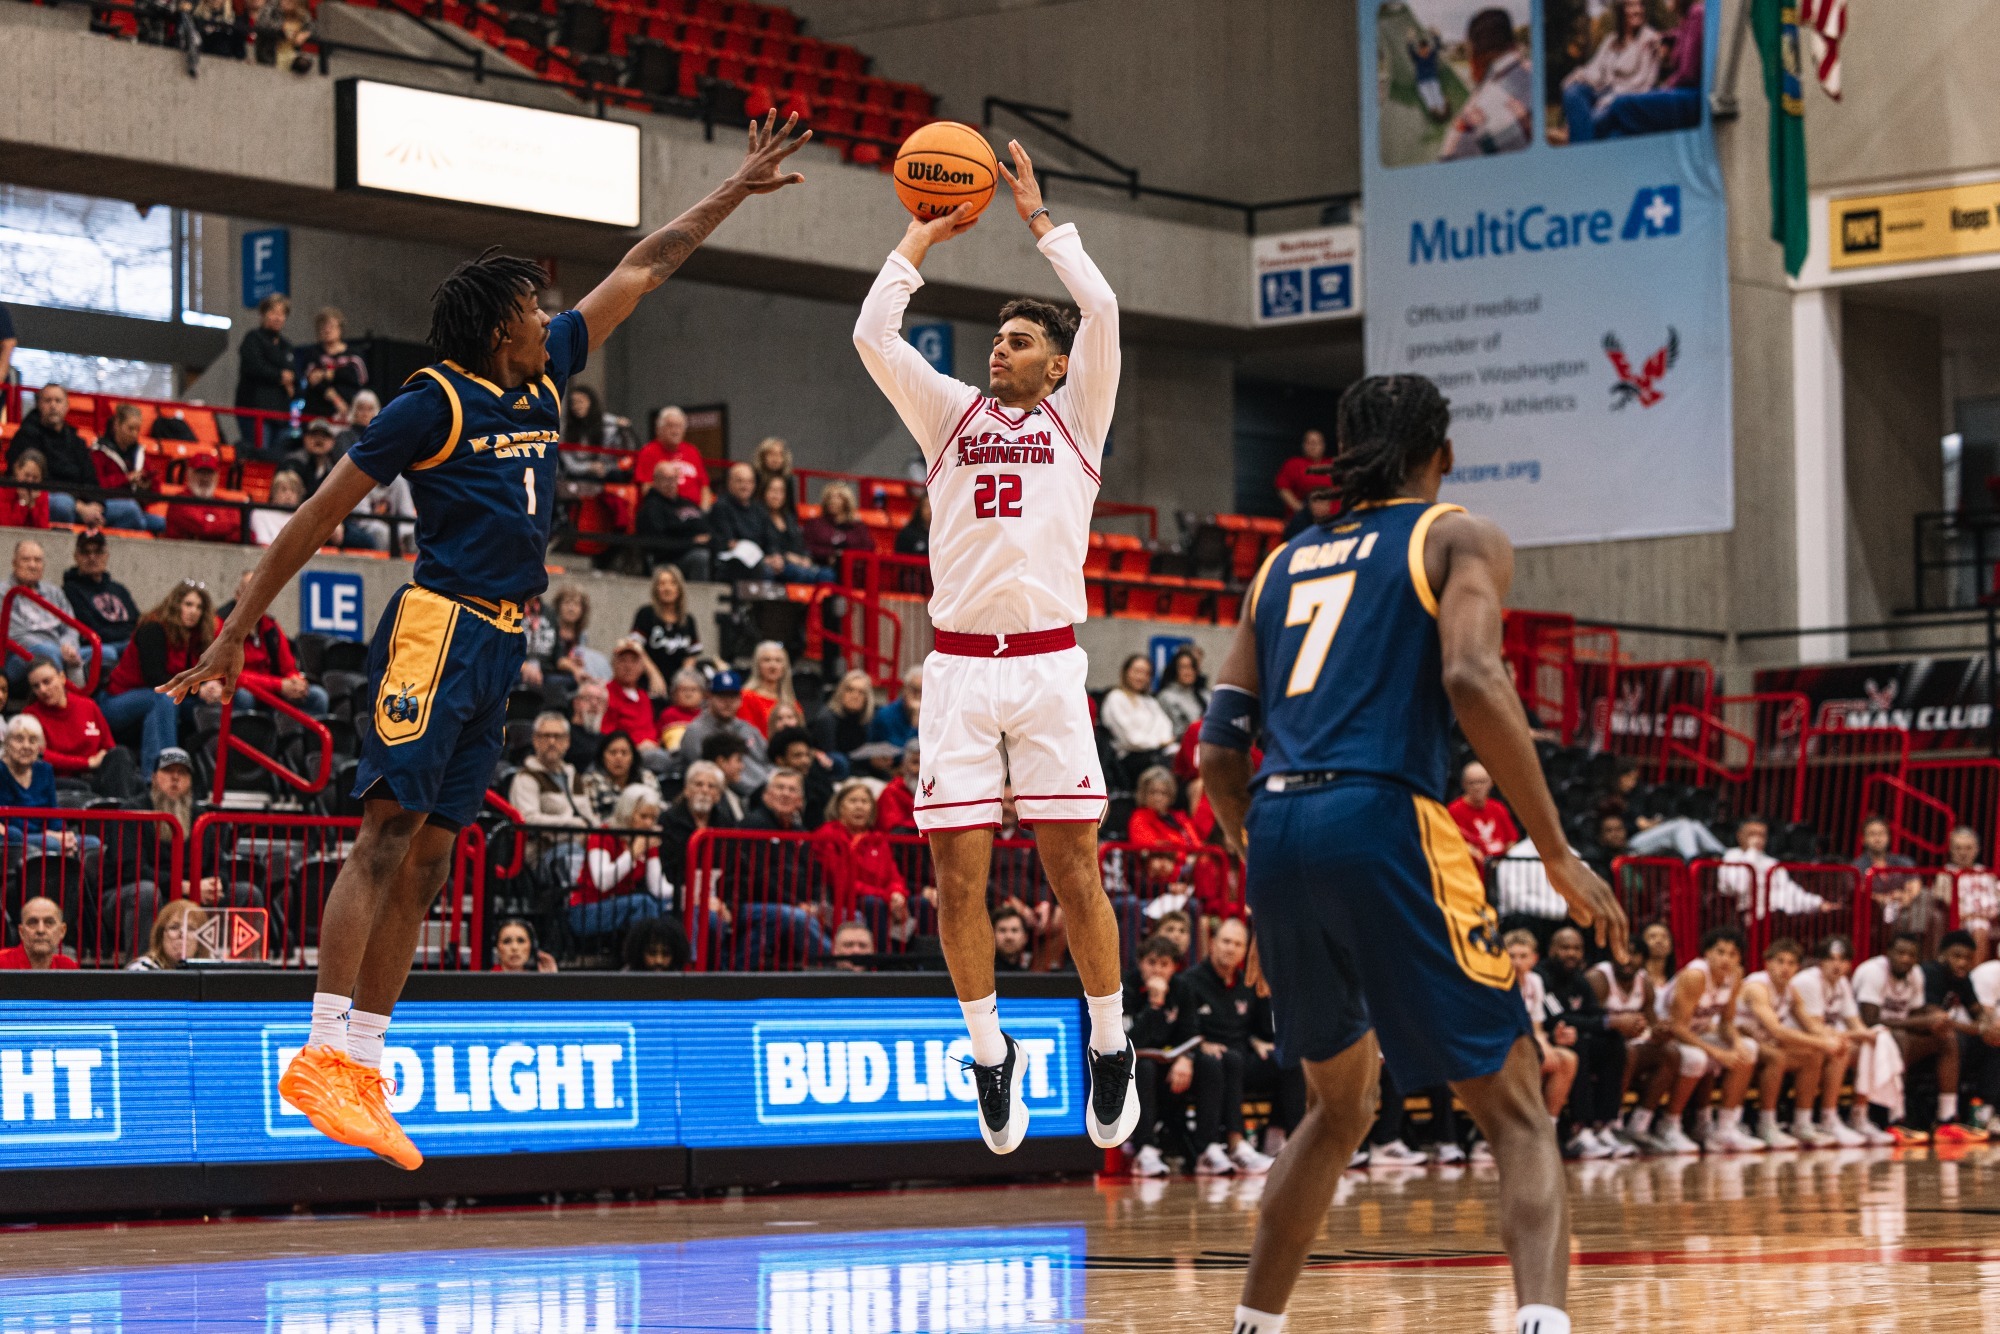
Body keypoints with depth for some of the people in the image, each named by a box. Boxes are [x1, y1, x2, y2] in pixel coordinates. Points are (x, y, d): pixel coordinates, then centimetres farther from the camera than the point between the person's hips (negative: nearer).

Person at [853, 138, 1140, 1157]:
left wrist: (1036, 216, 5)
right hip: (960, 667, 2)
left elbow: (1101, 308, -3)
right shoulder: (950, 414, 16)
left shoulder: (1077, 416, 10)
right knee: (959, 876, -2)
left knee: (1075, 871, -4)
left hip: (1047, 662, -2)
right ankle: (989, 1055, 11)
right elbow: (872, 336, 4)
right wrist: (921, 237, 10)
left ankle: (1110, 1046, 11)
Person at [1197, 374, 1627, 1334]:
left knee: (1340, 1104, 27)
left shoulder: (1284, 564, 25)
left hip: (1278, 833, 5)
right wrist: (1559, 855, -8)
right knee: (1516, 1112, -1)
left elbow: (1220, 753, 19)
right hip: (1384, 824, -5)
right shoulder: (1459, 538, 9)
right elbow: (1471, 679, -11)